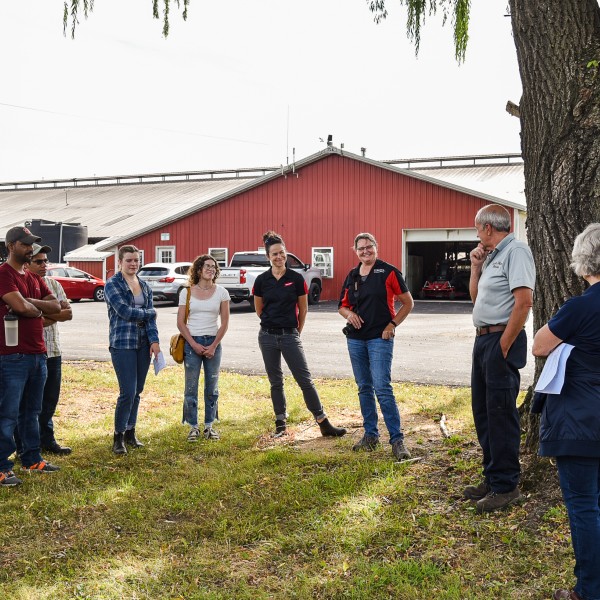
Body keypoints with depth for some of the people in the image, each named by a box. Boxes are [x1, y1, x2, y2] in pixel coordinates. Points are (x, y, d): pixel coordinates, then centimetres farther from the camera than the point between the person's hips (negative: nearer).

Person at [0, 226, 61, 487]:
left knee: (32, 411, 16)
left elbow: (56, 306, 8)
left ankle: (31, 459, 26)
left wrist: (31, 303, -8)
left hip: (38, 353, 9)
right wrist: (39, 311, -2)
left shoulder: (34, 277, 16)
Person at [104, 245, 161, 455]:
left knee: (137, 391, 10)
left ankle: (130, 432, 22)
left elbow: (150, 317, 5)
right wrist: (149, 313, -1)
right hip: (122, 343, -6)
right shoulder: (113, 285, -5)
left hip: (143, 344, 6)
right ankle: (118, 437, 3)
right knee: (128, 392, -10)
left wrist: (154, 340, -8)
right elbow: (125, 311, -15)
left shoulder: (145, 286, 12)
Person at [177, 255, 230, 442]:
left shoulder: (221, 292, 3)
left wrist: (213, 346, -6)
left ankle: (209, 425, 17)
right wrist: (194, 345, -9)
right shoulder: (187, 292, 2)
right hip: (192, 342, -1)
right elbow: (180, 323, 0)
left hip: (213, 342, 1)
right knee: (191, 387, 0)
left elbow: (224, 323, 2)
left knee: (212, 387, 6)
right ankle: (193, 427, 9)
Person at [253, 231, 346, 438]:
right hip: (268, 337, 2)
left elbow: (303, 308, 6)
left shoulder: (296, 278, -5)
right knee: (275, 381, 10)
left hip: (290, 336, -1)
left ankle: (324, 423, 0)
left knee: (305, 379, -3)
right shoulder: (261, 280, -1)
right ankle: (281, 422, 21)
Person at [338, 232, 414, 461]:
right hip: (355, 337, 6)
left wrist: (392, 324, -10)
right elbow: (342, 306, 19)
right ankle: (370, 435, 22)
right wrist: (349, 314, -4)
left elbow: (408, 303, -1)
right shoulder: (351, 276, 10)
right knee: (364, 388, 11)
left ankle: (397, 439, -8)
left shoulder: (388, 272, -4)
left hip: (380, 338, -6)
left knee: (382, 388, -13)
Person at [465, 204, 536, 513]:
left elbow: (523, 301, -22)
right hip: (483, 338, 10)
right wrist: (476, 266, 12)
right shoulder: (492, 256, 17)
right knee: (482, 411, 15)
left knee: (500, 414, -5)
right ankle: (492, 477, 25)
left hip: (501, 340, -10)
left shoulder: (516, 251, -13)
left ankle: (506, 486, 3)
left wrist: (503, 347, -21)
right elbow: (476, 297, 25)